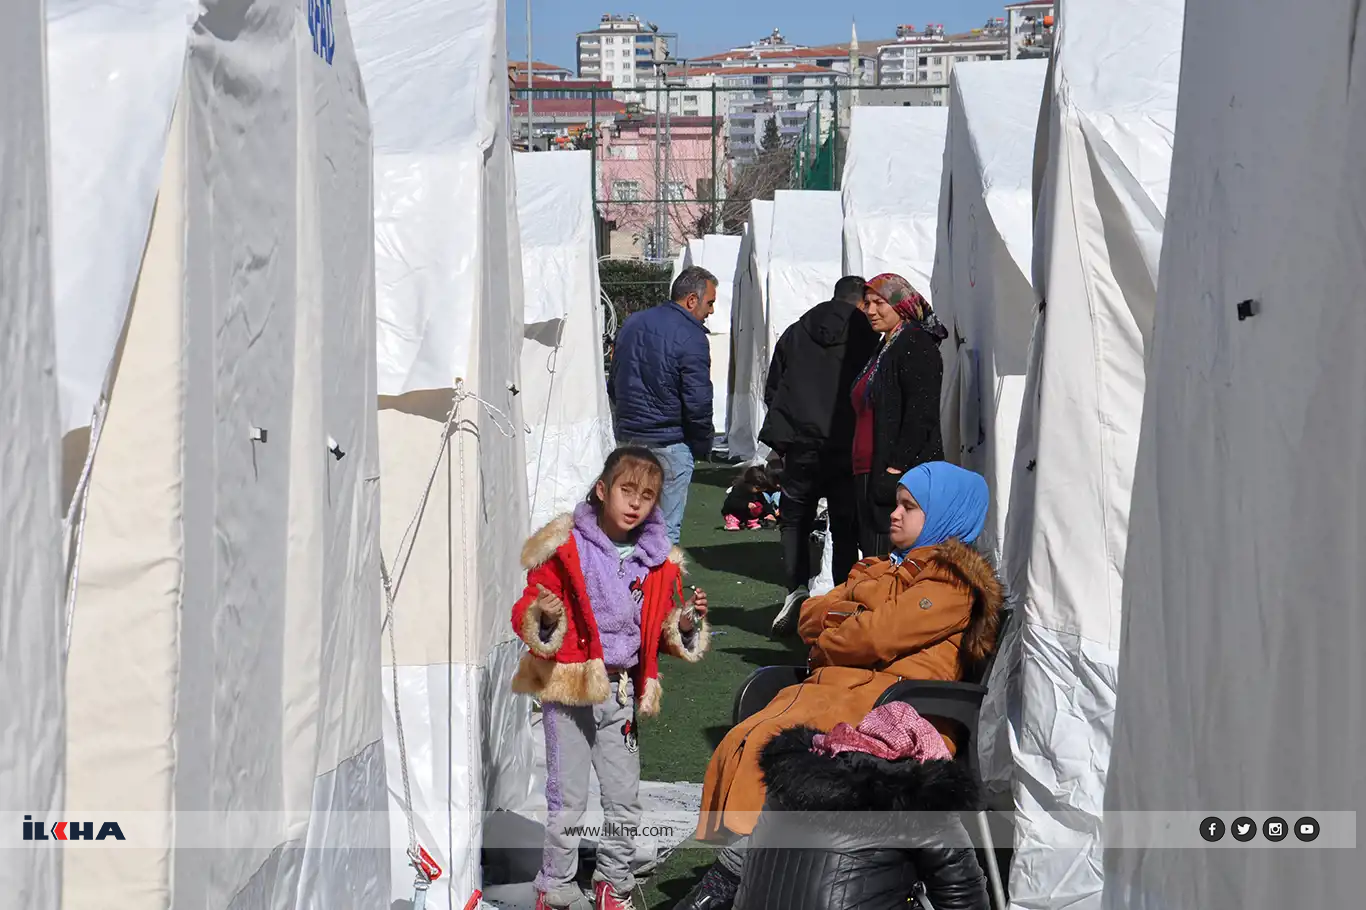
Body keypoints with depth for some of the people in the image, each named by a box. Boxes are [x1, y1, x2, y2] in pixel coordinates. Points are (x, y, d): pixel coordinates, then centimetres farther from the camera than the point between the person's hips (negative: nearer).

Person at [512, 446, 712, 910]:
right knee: (567, 802, -2)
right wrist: (543, 618, -28)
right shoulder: (566, 548, -8)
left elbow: (660, 636, 18)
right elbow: (525, 613, -7)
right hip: (569, 690, -4)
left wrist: (686, 621, -2)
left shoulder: (658, 562, 7)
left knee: (624, 799, 10)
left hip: (621, 692, 5)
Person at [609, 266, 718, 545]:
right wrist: (704, 445, -2)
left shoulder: (631, 324, 11)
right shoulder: (691, 337, -14)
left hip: (627, 438, 7)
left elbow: (613, 385, 19)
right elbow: (697, 402, -16)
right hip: (669, 443, -7)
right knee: (667, 528, -3)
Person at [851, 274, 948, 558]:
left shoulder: (916, 345, -8)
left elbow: (920, 413, -18)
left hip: (903, 474, -10)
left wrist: (896, 468, -22)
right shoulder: (884, 348, 22)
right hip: (870, 476, 10)